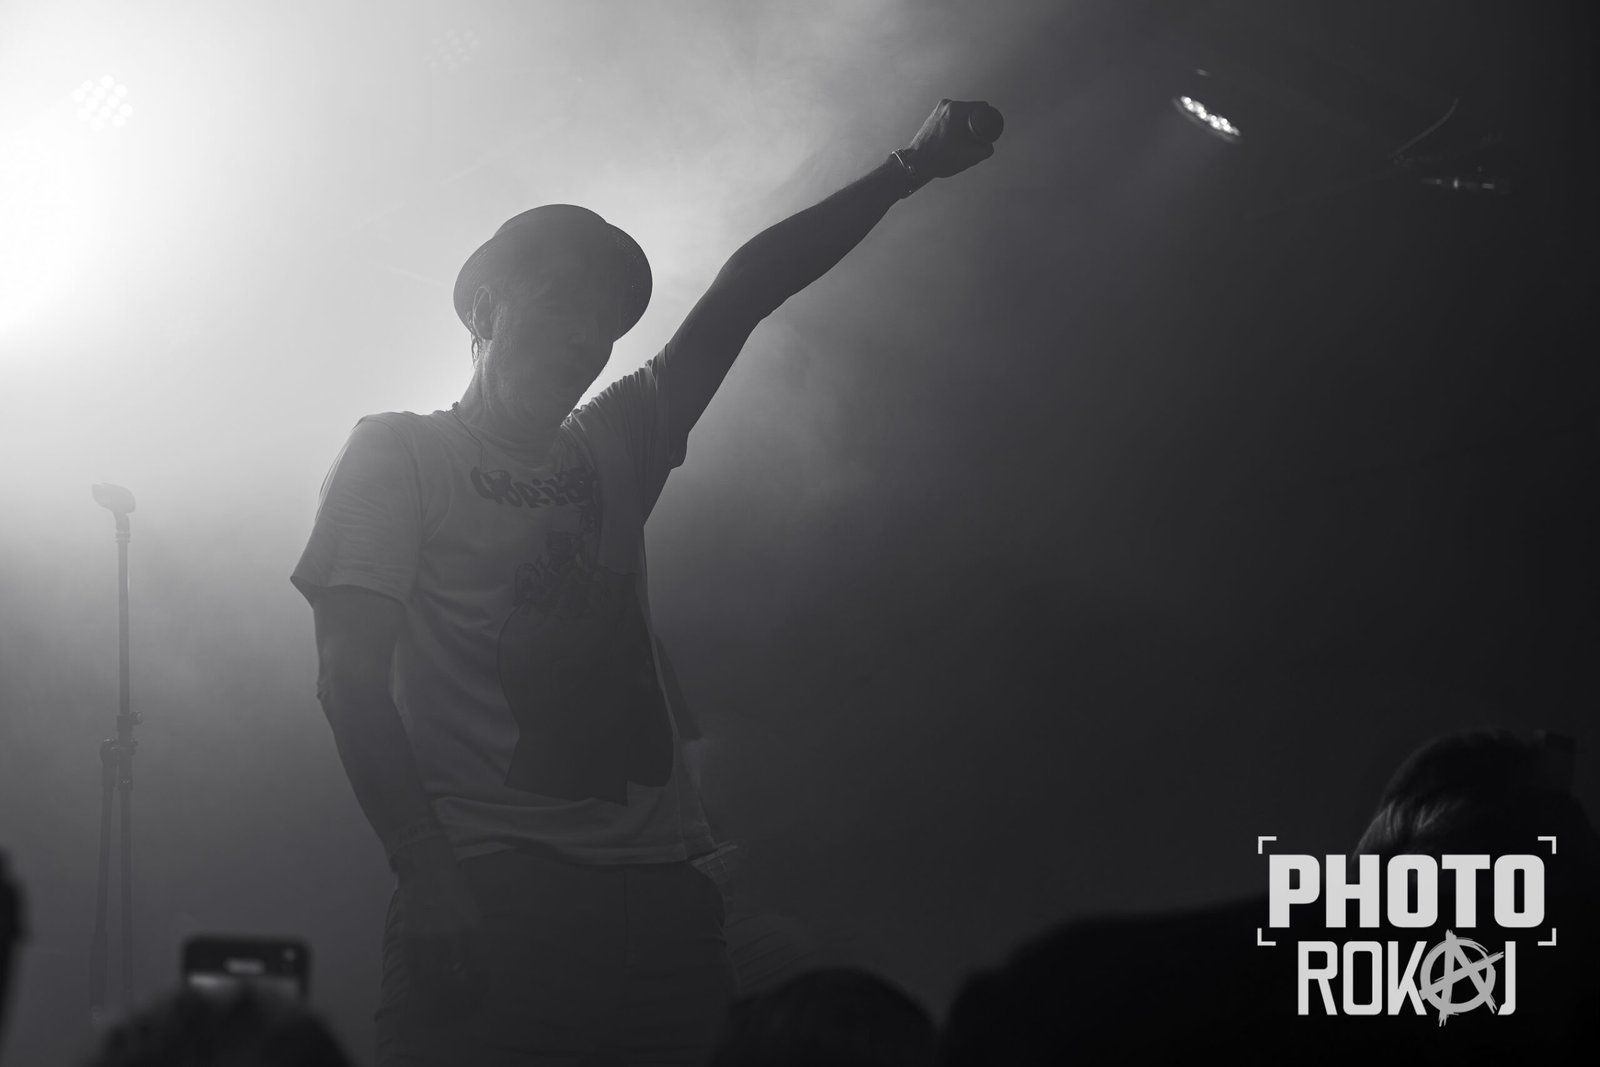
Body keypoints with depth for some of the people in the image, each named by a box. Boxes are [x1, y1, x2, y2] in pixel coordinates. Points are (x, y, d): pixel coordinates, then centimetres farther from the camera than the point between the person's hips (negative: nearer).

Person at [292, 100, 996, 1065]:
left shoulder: (614, 451, 23)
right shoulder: (399, 454, 8)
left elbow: (741, 297, 18)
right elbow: (352, 678, -3)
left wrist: (907, 172, 11)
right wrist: (431, 884, -16)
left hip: (657, 901, 5)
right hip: (489, 902, -5)